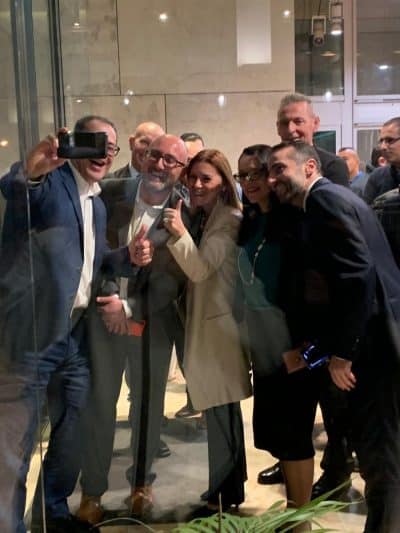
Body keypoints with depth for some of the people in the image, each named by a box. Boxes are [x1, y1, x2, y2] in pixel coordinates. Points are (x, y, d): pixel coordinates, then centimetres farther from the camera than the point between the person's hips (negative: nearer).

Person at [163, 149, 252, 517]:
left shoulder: (230, 220, -13)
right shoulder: (202, 218, 14)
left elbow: (201, 268, -25)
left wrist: (180, 234, -38)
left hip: (219, 325, -9)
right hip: (204, 323, 10)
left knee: (220, 414, -4)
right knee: (223, 413, 17)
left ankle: (222, 496, 8)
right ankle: (232, 488, 29)